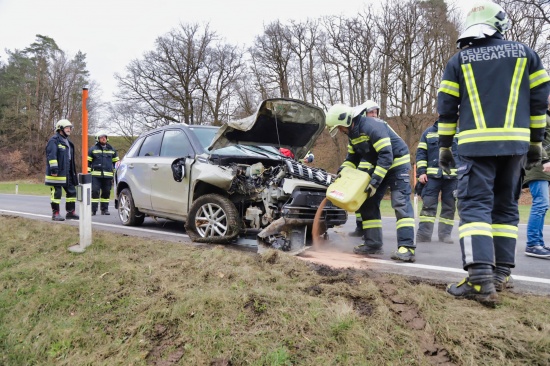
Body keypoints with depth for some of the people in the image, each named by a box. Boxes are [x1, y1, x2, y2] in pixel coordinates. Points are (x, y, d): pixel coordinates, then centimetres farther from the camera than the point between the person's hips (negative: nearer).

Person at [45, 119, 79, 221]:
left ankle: (70, 212, 18)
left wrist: (72, 172, 23)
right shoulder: (54, 140, -9)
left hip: (67, 173, 9)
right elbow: (51, 156, -17)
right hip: (57, 173, -9)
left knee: (72, 191, 10)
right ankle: (55, 214, 5)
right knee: (56, 193, -3)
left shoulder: (68, 142, 20)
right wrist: (54, 169, -24)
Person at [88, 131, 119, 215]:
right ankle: (93, 210, -3)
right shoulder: (93, 149, 7)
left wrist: (116, 173, 15)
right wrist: (88, 172, -1)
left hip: (108, 175, 3)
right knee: (95, 192, -7)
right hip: (95, 175, -3)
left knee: (106, 192, 5)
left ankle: (105, 209, 14)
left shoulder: (112, 149, 16)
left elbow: (116, 161, 20)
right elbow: (88, 162, 6)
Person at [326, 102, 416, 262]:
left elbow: (386, 156, -32)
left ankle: (407, 247, -22)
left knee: (401, 204, -18)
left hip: (397, 163, -9)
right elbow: (352, 157, 11)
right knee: (368, 204, 5)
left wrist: (375, 182, -33)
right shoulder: (353, 133, 2)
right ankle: (373, 244, 8)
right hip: (379, 166, 9)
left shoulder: (372, 126, -28)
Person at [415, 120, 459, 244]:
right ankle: (423, 234, -2)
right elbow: (421, 153, 5)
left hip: (452, 176, 2)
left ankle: (445, 233, 16)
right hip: (432, 175, -1)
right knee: (428, 204, -5)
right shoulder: (428, 132, 9)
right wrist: (421, 172, -5)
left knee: (449, 206, 6)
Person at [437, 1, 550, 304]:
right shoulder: (524, 53, 11)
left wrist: (444, 147, 9)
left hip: (475, 143, -2)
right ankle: (500, 274, 13)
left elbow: (446, 107, 3)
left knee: (475, 205, -8)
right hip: (514, 143, 3)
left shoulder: (459, 60, 6)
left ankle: (481, 280, -21)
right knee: (505, 206, 11)